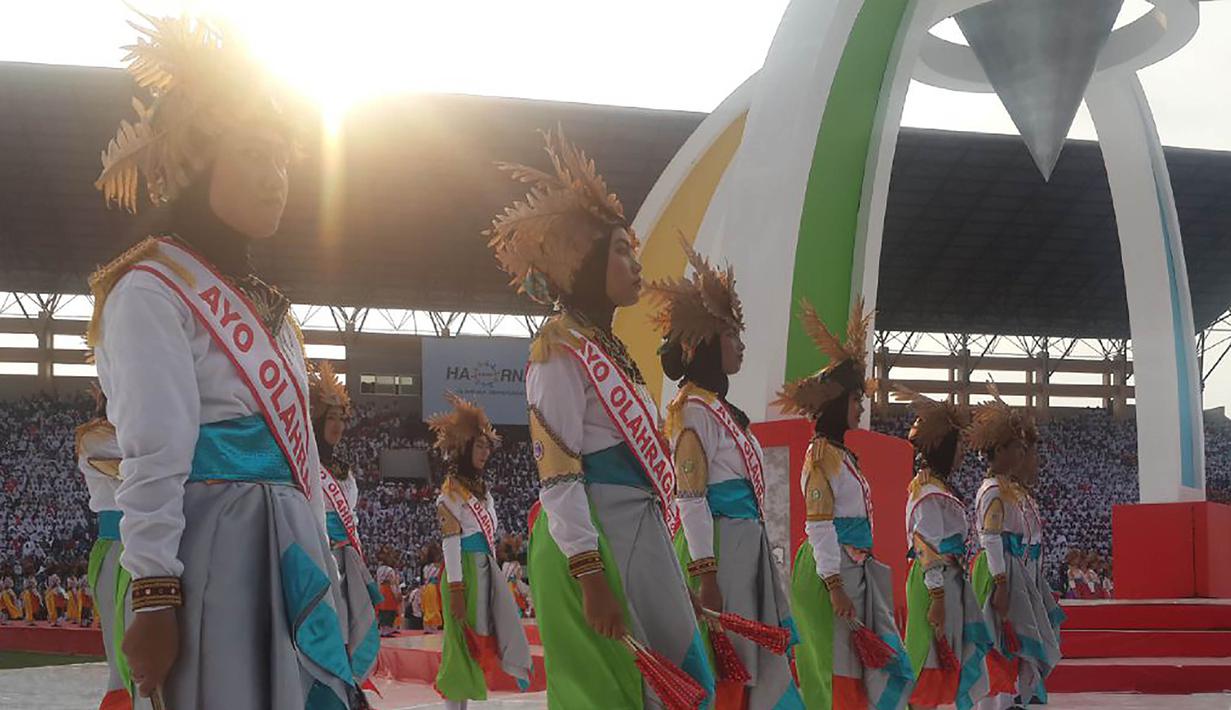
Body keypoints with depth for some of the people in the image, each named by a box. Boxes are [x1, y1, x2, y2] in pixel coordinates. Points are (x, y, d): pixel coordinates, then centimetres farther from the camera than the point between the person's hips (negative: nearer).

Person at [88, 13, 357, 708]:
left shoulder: (271, 311, 23)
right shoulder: (151, 291, -3)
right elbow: (154, 453, -13)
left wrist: (324, 571, 20)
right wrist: (153, 590, -19)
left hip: (292, 552, 8)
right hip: (213, 547, -8)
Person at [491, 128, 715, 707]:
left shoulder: (604, 346, 20)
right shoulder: (560, 350, -9)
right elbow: (557, 472, -16)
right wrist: (589, 573, -22)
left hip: (637, 531, 10)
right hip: (595, 536, -10)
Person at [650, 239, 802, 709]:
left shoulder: (721, 409, 19)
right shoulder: (694, 410, -9)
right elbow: (691, 499, -16)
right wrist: (705, 575, -21)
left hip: (746, 543, 10)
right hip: (719, 546, -10)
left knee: (751, 661, 9)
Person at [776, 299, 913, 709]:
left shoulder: (843, 455, 20)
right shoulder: (822, 453, -8)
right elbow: (818, 524, -16)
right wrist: (834, 585, -21)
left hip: (856, 569, 9)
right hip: (831, 571, -9)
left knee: (880, 667, 5)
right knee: (838, 673, -8)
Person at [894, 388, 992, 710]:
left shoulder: (939, 489, 17)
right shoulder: (929, 493, -14)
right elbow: (929, 550, -19)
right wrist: (937, 598, -22)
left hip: (949, 580, 10)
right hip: (935, 584, -10)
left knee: (943, 661, 11)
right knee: (931, 663, -8)